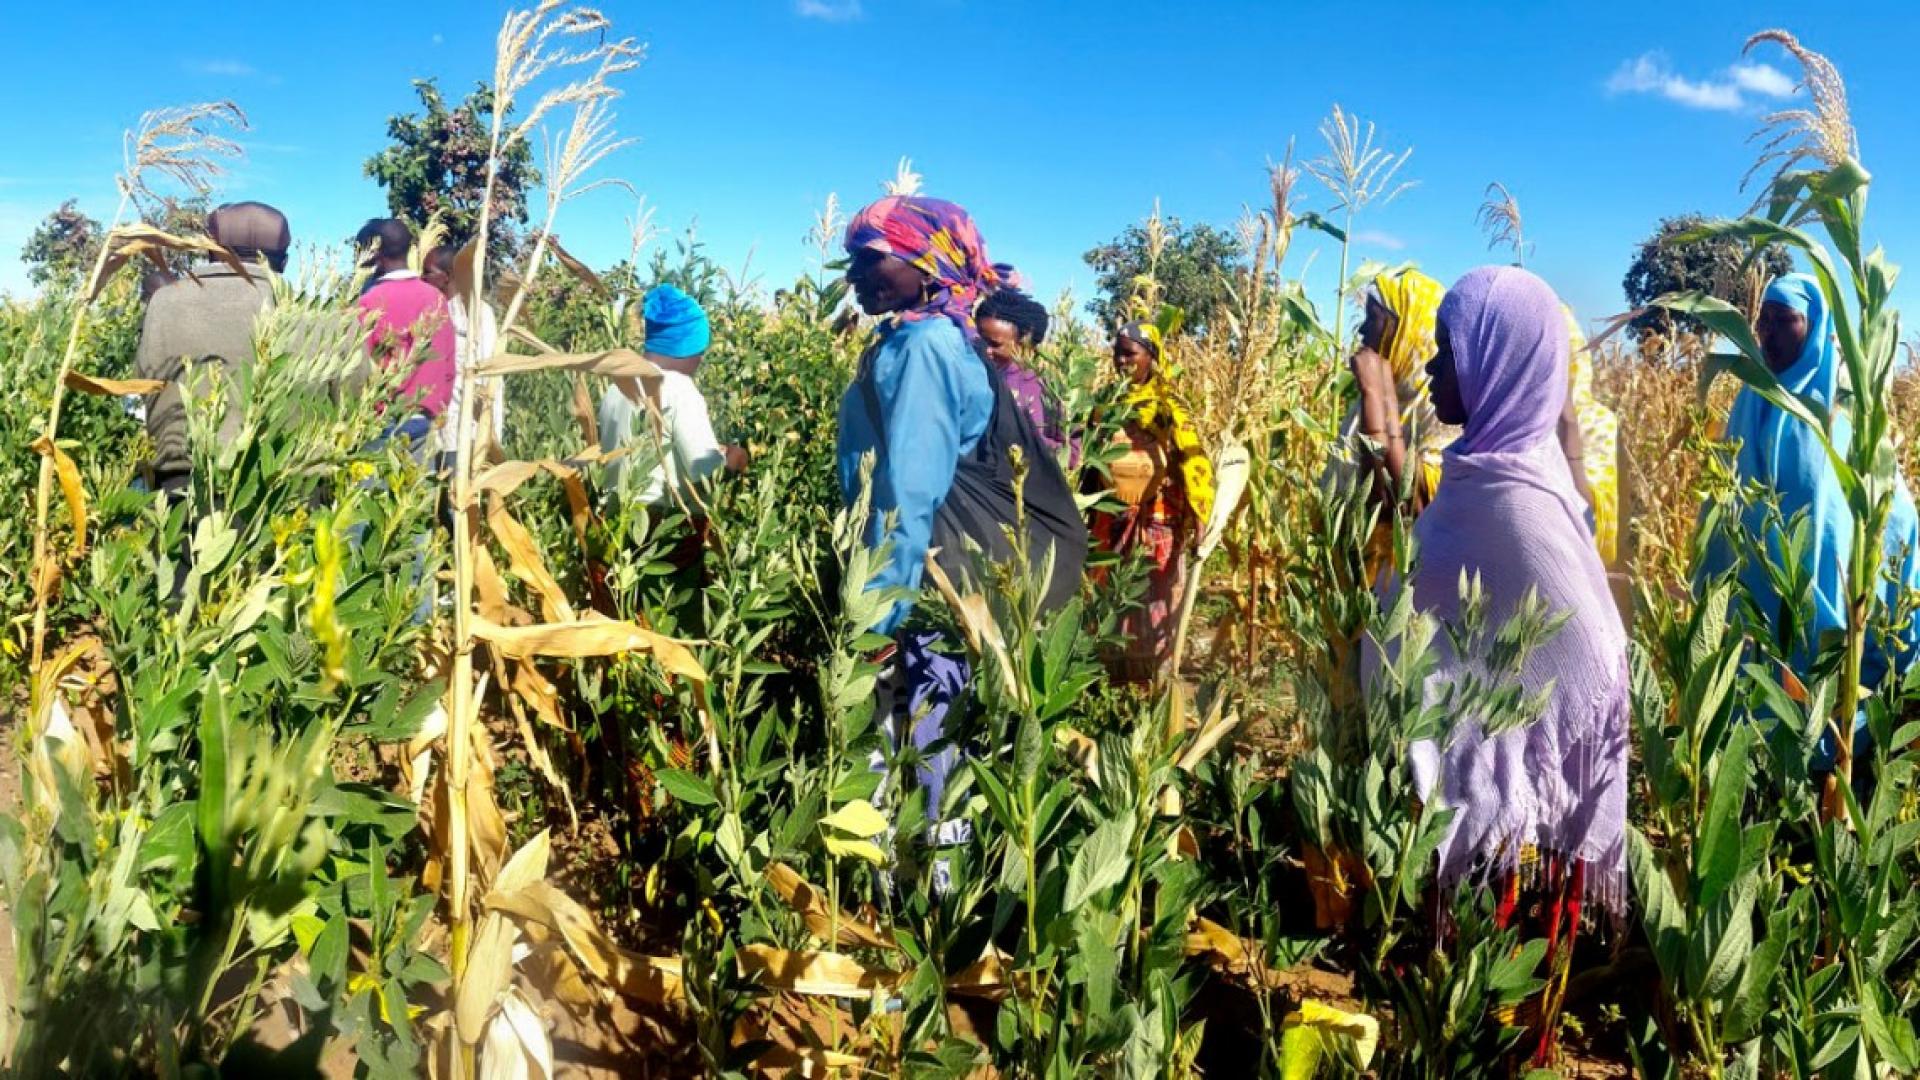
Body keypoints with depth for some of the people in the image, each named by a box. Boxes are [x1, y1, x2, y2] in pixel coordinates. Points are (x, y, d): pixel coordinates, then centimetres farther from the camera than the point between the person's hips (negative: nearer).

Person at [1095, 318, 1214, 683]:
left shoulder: (1164, 404, -7)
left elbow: (1193, 458, -16)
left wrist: (1199, 516, -24)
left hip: (1156, 521, -5)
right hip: (1112, 521, 5)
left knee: (1153, 602, 3)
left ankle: (1156, 679, 13)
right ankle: (1118, 677, 21)